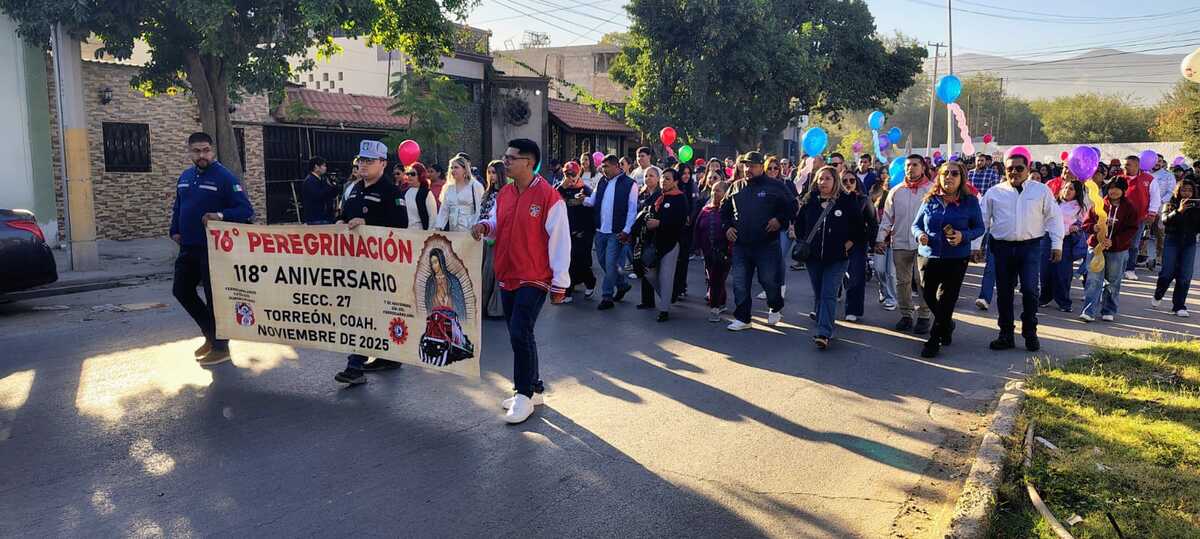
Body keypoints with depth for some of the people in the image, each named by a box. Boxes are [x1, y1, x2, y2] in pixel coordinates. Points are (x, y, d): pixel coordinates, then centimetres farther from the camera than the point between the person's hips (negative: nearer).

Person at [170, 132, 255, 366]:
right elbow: (177, 207, 23)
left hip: (213, 249, -8)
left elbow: (246, 210, -17)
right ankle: (211, 333, 32)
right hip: (188, 248, 8)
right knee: (181, 291, 15)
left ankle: (220, 347, 15)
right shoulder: (184, 177, 10)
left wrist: (221, 215, -31)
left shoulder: (225, 177, -12)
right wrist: (175, 231, 9)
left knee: (214, 297, 0)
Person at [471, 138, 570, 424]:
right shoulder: (504, 193, 8)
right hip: (507, 277, 8)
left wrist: (560, 283, -12)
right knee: (520, 336, 14)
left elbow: (560, 241, -13)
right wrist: (485, 225, -3)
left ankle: (524, 395, 5)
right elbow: (496, 225, 22)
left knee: (520, 334, -12)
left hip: (534, 279, -7)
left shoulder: (549, 196, -13)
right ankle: (534, 388, 28)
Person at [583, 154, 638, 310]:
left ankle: (607, 297, 6)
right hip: (600, 230, 7)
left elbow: (632, 210, -9)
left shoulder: (629, 184, -8)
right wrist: (584, 200, -11)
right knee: (603, 261, 15)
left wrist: (626, 231, -15)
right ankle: (622, 284, 35)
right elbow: (593, 201, 12)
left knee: (610, 264, -5)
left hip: (617, 232, -7)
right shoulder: (602, 182, 10)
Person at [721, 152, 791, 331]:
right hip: (740, 244, 4)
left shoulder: (774, 186, -2)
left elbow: (790, 207, 0)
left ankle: (775, 309, 32)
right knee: (740, 283, 5)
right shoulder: (736, 188, 10)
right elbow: (724, 210, 21)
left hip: (767, 244, -4)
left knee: (768, 280, 4)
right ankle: (742, 318, 15)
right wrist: (727, 227, 8)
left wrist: (780, 220, -13)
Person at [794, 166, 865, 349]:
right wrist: (803, 243, 9)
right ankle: (819, 315, 37)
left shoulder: (847, 201, -4)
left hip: (836, 258, -3)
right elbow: (798, 223, 18)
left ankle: (824, 333, -15)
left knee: (829, 294, -10)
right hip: (813, 256, 3)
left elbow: (859, 228, 4)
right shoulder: (809, 201, 4)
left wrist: (847, 245, -2)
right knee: (818, 292, 14)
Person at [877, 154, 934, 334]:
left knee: (922, 281, -3)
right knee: (902, 281, 9)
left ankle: (924, 315, 8)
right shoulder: (896, 191, 9)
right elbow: (887, 217, 10)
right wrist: (881, 239, 3)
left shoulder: (932, 190, 0)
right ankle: (906, 314, 20)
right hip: (900, 243, 3)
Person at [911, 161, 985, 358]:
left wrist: (963, 236, -18)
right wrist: (920, 235, -13)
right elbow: (916, 224, 8)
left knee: (946, 300, 1)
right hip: (929, 256, 3)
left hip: (956, 259, -2)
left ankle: (934, 340, 14)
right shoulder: (930, 200, 2)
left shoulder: (970, 201, -4)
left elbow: (979, 228, 1)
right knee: (929, 297, 9)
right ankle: (947, 325, 38)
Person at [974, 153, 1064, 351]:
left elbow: (1053, 217, 7)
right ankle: (1006, 334, 16)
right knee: (1004, 292, 6)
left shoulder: (1041, 190, 6)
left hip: (1031, 247, -1)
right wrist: (976, 245, 3)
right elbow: (983, 220, 8)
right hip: (1002, 247, 2)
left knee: (1030, 290, -8)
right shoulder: (994, 192, 7)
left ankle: (1030, 333, 8)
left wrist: (1057, 244, 2)